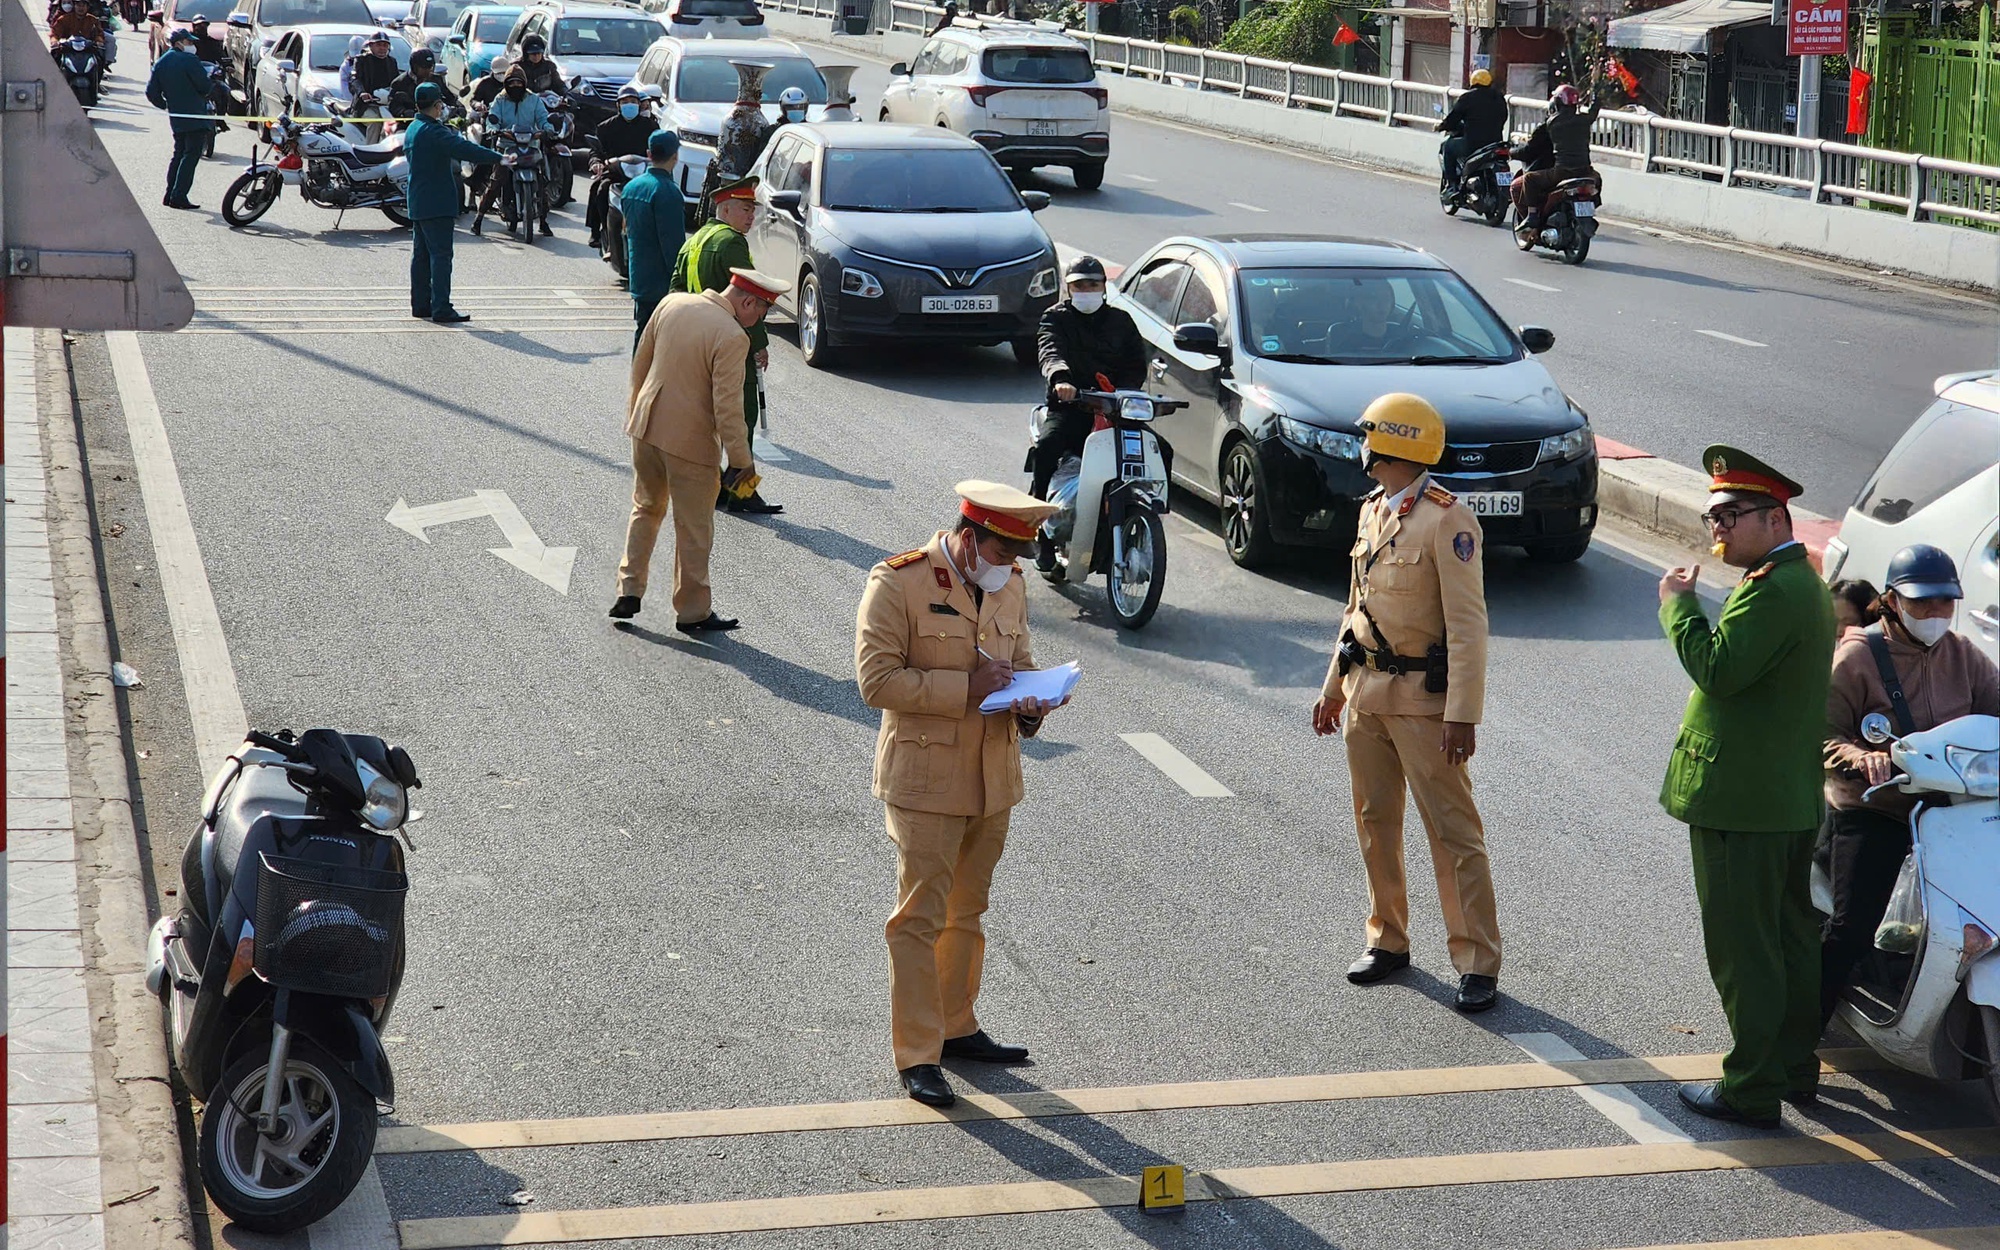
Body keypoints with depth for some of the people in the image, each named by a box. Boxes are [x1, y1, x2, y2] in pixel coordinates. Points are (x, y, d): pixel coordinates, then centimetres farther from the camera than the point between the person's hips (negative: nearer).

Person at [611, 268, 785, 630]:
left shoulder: (671, 303, 0)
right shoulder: (733, 338, -21)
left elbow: (640, 360, 10)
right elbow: (727, 406, -21)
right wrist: (741, 459, -11)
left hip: (646, 426, 6)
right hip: (690, 440, -6)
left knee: (646, 508, 23)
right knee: (693, 529, 8)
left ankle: (629, 591, 22)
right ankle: (692, 612, 18)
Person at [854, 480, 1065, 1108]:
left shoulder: (1011, 585, 8)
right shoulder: (898, 583, -14)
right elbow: (876, 679, -17)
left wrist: (1028, 706, -3)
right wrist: (966, 687, -21)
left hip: (993, 778, 7)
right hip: (925, 780, -7)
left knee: (966, 913, 18)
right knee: (920, 919, -4)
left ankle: (957, 1027, 30)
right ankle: (916, 1056, 1)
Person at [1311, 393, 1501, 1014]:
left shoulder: (1448, 520, -14)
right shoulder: (1373, 510, 12)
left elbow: (1467, 625, -17)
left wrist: (1462, 716, -21)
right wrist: (1334, 685, 20)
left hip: (1423, 700, -8)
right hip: (1367, 694, 8)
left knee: (1453, 832, -4)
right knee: (1375, 824, 14)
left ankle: (1478, 963, 0)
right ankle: (1387, 940, 27)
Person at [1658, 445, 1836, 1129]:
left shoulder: (1769, 590, -20)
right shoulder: (1807, 583, 13)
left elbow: (1719, 669, -27)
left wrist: (1678, 604, -16)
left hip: (1740, 805, -11)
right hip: (1792, 798, 11)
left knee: (1743, 951, -3)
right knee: (1792, 938, 18)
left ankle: (1752, 1090, 2)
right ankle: (1796, 1065, 30)